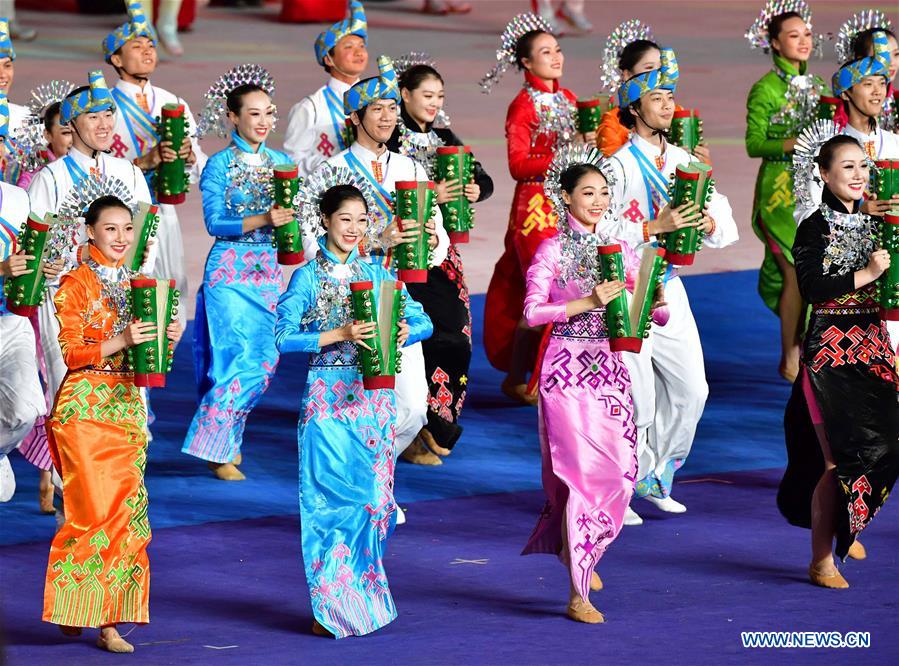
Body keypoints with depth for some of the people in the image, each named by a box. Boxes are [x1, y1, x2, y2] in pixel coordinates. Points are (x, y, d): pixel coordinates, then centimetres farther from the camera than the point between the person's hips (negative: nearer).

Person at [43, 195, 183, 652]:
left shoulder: (133, 285, 15)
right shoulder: (76, 284, -4)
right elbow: (71, 352, -9)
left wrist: (167, 339, -2)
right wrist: (121, 342, -22)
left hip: (128, 404, 6)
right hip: (85, 405, -6)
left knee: (126, 508, 0)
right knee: (96, 507, -11)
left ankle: (110, 618, 2)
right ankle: (77, 609, 1)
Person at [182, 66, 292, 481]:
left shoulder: (281, 163, 10)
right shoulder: (220, 165, -5)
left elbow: (289, 216, 14)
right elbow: (214, 222, -13)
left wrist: (290, 219, -9)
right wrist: (262, 220, -24)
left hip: (268, 272, 6)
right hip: (230, 271, -6)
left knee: (266, 360, 3)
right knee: (241, 359, -12)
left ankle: (228, 439, 18)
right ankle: (217, 450, -4)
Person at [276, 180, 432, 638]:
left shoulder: (376, 274, 10)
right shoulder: (308, 277, -1)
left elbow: (423, 321, 11)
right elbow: (283, 337, -9)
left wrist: (406, 330, -11)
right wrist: (340, 334, -17)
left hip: (374, 398, 4)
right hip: (330, 398, -4)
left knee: (375, 500, 2)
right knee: (338, 497, -8)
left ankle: (364, 597, 16)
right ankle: (332, 609, 0)